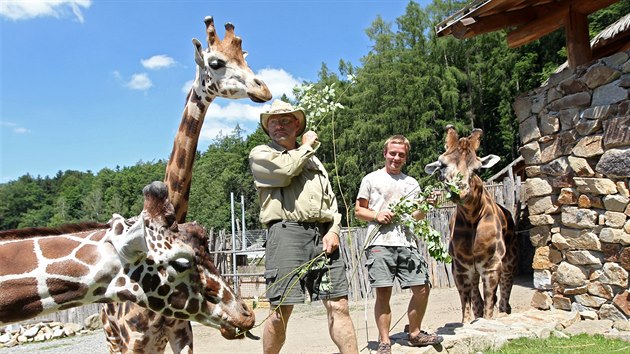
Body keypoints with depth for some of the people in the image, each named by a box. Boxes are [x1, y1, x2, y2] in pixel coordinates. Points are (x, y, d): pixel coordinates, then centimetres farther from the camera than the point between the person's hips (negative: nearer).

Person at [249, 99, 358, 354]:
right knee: (281, 311, -2)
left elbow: (331, 199, 21)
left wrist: (334, 230, 3)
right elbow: (284, 170, -11)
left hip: (323, 236, 5)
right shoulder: (260, 154, 12)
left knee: (339, 306, 0)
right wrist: (307, 146, 7)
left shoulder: (312, 159, 27)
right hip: (287, 232, -4)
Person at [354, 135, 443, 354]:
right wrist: (376, 216, -10)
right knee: (383, 293, -3)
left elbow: (416, 216, 18)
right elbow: (358, 211, 9)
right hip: (380, 243, -3)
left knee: (422, 288, 1)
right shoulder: (371, 179, 10)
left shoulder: (412, 183, 19)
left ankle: (415, 334, 22)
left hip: (407, 243, 4)